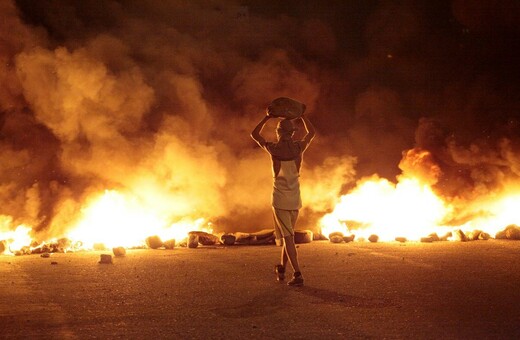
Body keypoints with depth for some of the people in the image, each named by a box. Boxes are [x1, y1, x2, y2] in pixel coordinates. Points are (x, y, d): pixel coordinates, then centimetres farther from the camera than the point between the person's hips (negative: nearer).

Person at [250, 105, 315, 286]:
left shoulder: (273, 148, -9)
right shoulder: (299, 147, -3)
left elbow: (254, 134, 9)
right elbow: (312, 132, 18)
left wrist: (267, 117, 13)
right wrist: (302, 115, 21)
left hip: (279, 199, -3)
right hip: (295, 199, 3)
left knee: (287, 237, -4)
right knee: (288, 234, 21)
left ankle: (298, 275, -13)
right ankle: (281, 269, 31)